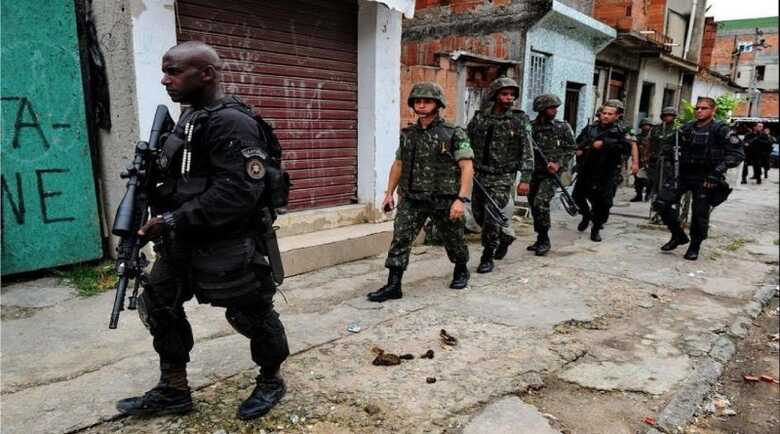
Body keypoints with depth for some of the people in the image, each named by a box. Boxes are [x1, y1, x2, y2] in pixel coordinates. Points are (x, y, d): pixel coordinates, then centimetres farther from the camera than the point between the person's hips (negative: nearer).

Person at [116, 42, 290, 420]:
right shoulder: (189, 117, 13)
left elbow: (240, 190, -28)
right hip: (182, 242, 10)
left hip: (226, 246, -10)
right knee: (158, 307, 16)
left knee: (251, 314, 6)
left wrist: (175, 221, -24)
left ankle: (271, 382, 30)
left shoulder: (230, 122, -19)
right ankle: (173, 391, 32)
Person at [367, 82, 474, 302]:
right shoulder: (407, 134, 7)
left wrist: (462, 199, -21)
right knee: (400, 239, -8)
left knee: (453, 239, 15)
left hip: (444, 200, -3)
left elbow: (467, 167, -13)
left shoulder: (454, 133, -9)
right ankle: (393, 286, -3)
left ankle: (461, 270, 42)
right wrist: (389, 193, 12)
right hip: (411, 199, 3)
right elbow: (398, 164, 16)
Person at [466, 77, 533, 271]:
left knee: (491, 217, -8)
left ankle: (487, 258, 9)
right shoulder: (480, 117, 2)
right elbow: (466, 142, 11)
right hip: (480, 174, 4)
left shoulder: (519, 120, -6)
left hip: (503, 177, -4)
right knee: (478, 214, 12)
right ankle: (504, 237, 38)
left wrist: (525, 179, -12)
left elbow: (527, 152, -7)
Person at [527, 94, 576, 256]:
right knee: (534, 204, 8)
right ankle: (541, 240, 24)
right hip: (534, 171, 3)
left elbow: (571, 148, 4)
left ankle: (544, 240, -4)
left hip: (551, 172, -3)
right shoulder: (530, 127, 3)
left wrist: (559, 164, -11)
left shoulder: (562, 127, 1)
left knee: (540, 202, -18)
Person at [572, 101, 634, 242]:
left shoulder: (620, 132, -4)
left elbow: (627, 146, -23)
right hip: (586, 171, 4)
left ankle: (596, 229, 15)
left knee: (602, 203, -4)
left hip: (606, 176, -3)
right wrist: (579, 150, -4)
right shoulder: (590, 128, 6)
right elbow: (577, 142, 18)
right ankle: (586, 216, 41)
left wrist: (604, 143, -28)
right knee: (578, 195, 12)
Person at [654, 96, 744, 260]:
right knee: (662, 202, -6)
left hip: (706, 178, -4)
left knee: (700, 214, 1)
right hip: (683, 174, 5)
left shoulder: (721, 130, -7)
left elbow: (738, 153, -10)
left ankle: (694, 246, 23)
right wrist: (669, 152, 0)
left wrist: (721, 168, -22)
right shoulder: (686, 128, 8)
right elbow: (676, 146, 23)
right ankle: (679, 236, 13)